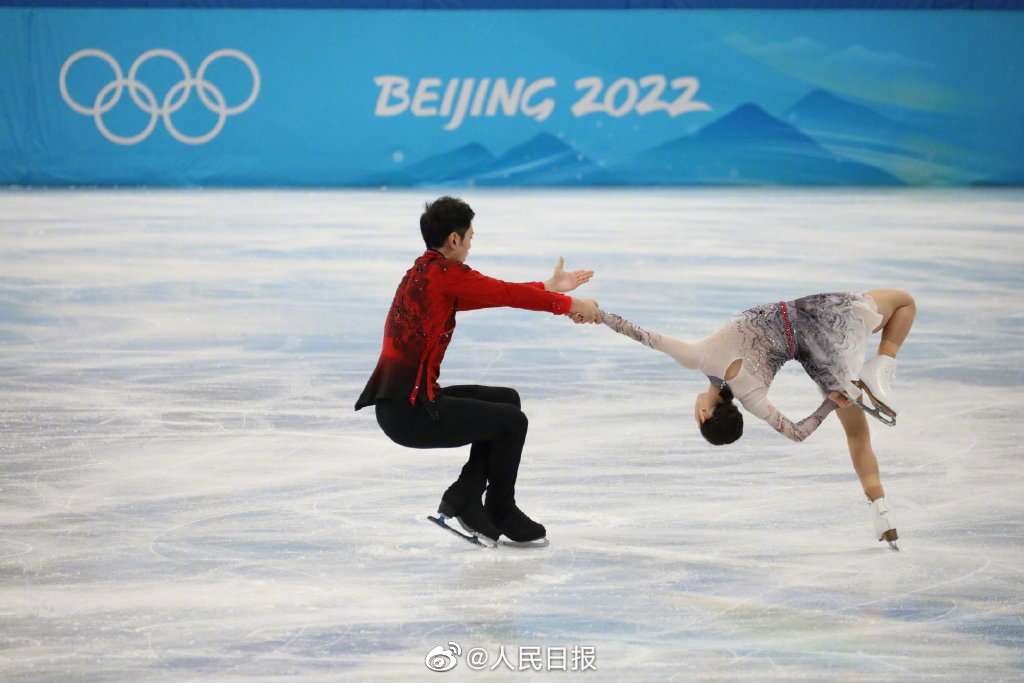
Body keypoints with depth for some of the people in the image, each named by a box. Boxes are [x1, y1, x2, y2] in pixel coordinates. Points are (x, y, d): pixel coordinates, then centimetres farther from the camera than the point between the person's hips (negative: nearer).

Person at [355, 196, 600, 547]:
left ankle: (464, 498, 16)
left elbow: (500, 293, 21)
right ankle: (502, 513, 18)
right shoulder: (446, 273, -14)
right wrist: (571, 305, 4)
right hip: (410, 411, -10)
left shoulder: (424, 272, 14)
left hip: (400, 402, 10)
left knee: (506, 400, 19)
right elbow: (508, 294, -8)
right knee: (513, 422, 0)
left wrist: (551, 287, 26)